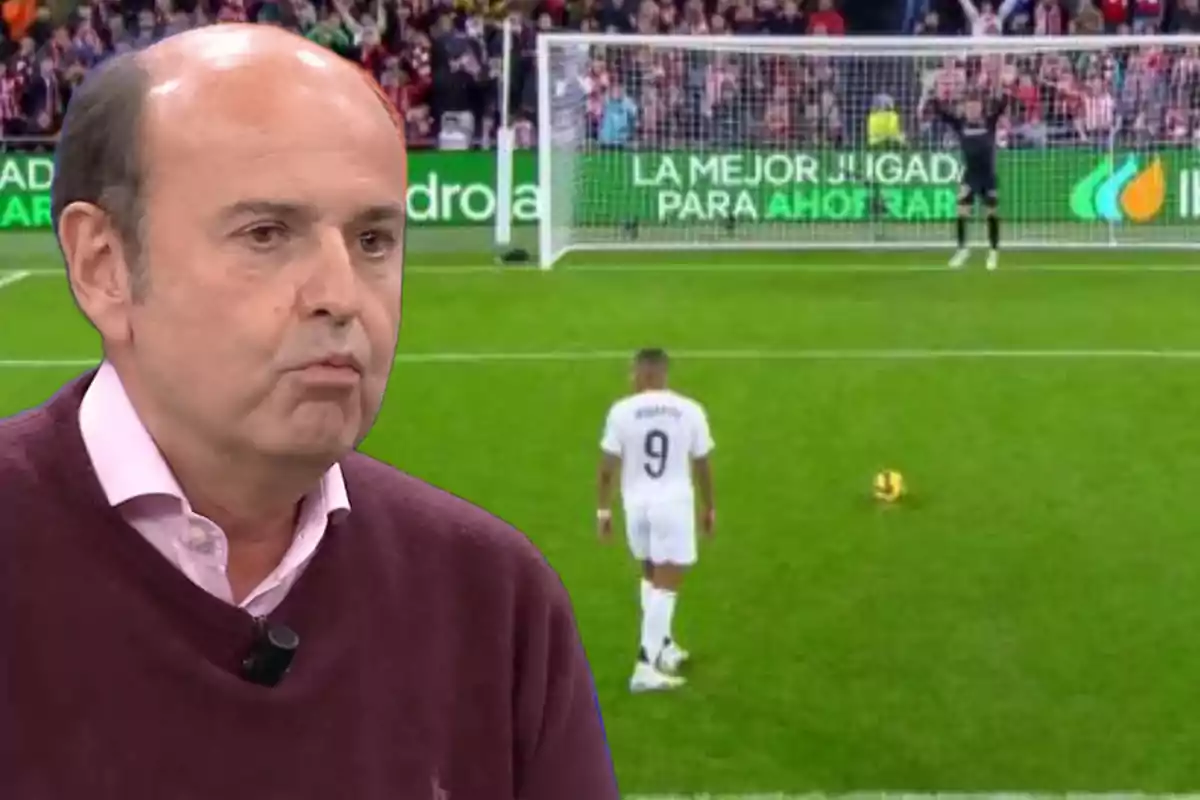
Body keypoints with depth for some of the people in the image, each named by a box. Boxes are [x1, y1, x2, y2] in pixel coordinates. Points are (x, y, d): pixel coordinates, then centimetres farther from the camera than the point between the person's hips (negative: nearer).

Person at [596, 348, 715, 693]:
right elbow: (703, 465, 4)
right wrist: (708, 506, 17)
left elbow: (607, 467, -3)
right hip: (673, 505, -2)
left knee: (652, 576, 24)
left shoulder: (622, 410, -6)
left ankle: (663, 646, 33)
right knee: (665, 586, 0)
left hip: (636, 504, 2)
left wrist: (603, 509, 8)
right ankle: (646, 667, -6)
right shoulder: (690, 410, -4)